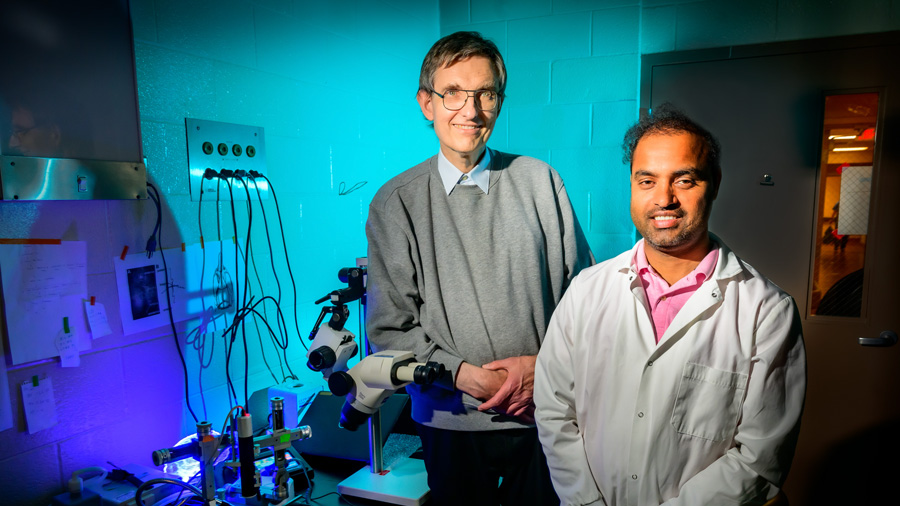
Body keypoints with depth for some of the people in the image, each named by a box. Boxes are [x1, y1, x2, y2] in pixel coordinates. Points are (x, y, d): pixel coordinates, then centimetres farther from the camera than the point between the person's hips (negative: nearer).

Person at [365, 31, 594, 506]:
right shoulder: (395, 203, -5)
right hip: (451, 420, -1)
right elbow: (389, 327, -5)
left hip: (544, 412, 1)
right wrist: (460, 373, -15)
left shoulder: (540, 181, -1)